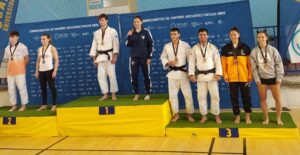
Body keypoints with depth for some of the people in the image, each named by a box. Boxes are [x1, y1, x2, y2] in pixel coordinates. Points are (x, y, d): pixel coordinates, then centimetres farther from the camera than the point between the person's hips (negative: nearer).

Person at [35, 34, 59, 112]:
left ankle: (54, 105, 4)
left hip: (49, 70, -5)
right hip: (41, 71, 6)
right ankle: (44, 105, 16)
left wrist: (55, 71, -14)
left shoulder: (52, 48, -3)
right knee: (43, 88, 8)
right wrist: (37, 71, 9)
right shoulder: (39, 49, 13)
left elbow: (56, 60, -7)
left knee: (52, 87, -3)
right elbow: (38, 61, 16)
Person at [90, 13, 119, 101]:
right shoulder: (96, 33, 13)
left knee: (111, 75, -6)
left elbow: (115, 44, -6)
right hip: (100, 56, 4)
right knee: (101, 76, 1)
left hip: (109, 55, -4)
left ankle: (113, 94, 6)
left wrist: (115, 56, -15)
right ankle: (105, 94, 11)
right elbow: (94, 45, 13)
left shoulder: (112, 31, 1)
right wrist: (94, 58, 7)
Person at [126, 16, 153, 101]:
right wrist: (129, 36, -15)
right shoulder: (131, 33, 5)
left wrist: (149, 57, -7)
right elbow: (128, 45, 1)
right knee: (134, 76, 2)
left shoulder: (146, 32, -2)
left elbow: (150, 45, -2)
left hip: (144, 57, -2)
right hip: (134, 57, 2)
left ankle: (148, 94, 14)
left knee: (146, 75, 4)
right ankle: (136, 94, 14)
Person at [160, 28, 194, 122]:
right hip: (172, 73, 2)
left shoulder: (185, 45, -4)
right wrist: (168, 62, -10)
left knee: (188, 94, 1)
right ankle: (176, 114, 22)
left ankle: (189, 114, 18)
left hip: (183, 72, -2)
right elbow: (163, 57, 11)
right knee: (173, 94, 7)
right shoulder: (166, 46, 3)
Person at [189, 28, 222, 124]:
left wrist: (218, 73, -11)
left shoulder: (213, 47, 1)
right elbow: (192, 62, 2)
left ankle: (217, 116, 13)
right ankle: (204, 116, 17)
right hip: (200, 75, 1)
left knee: (215, 96, 1)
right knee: (201, 96, 5)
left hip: (211, 74, -1)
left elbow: (217, 61, -2)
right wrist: (191, 74, -7)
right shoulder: (194, 48, 4)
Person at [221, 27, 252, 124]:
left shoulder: (245, 47, 2)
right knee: (234, 97, 6)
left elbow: (249, 63, 3)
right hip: (232, 78, 1)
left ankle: (248, 116, 22)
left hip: (244, 77, 0)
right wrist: (225, 75, -3)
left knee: (246, 97, 6)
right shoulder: (226, 48, 3)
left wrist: (250, 75, 0)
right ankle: (237, 116, 19)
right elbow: (223, 63, 4)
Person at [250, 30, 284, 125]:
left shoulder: (273, 50, -7)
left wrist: (279, 78, -8)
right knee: (263, 99, 7)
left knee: (277, 98, 3)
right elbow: (253, 67, -2)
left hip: (273, 78, -1)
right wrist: (257, 79, -7)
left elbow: (279, 64, -4)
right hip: (261, 78, 1)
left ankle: (278, 118, 19)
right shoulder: (254, 51, -5)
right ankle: (266, 118, 21)